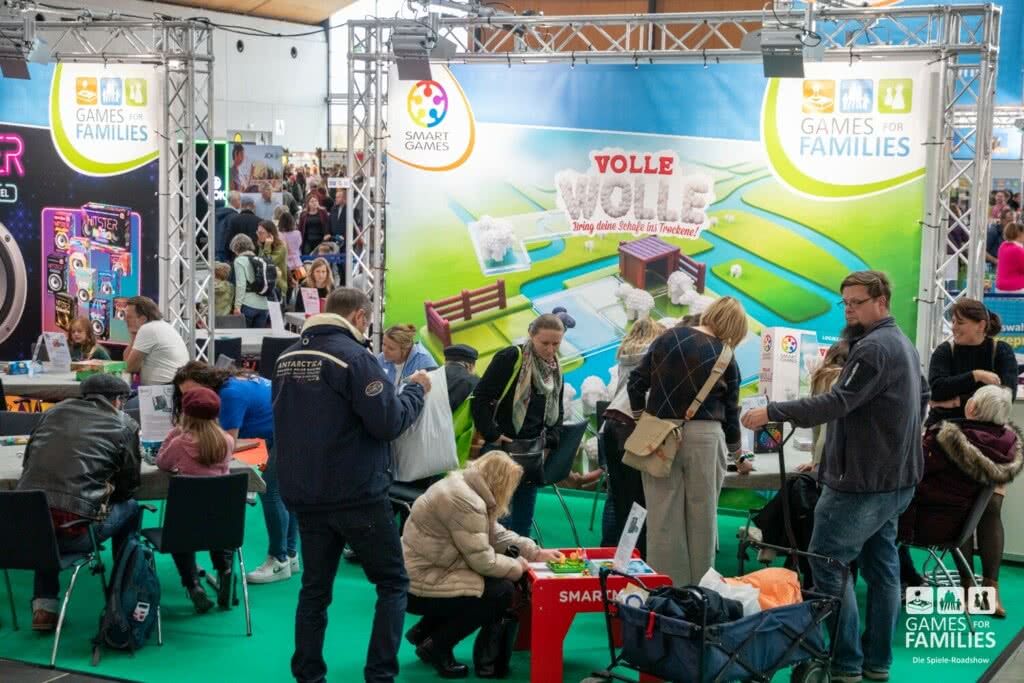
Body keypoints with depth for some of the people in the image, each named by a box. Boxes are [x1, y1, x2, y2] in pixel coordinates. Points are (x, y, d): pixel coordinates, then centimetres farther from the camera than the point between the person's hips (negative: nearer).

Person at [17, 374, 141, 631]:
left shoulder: (56, 411, 16)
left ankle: (43, 605, 27)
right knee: (130, 508, 25)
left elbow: (28, 461, 21)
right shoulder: (125, 425, 8)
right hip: (73, 532, -4)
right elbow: (128, 486, 10)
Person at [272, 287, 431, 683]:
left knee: (315, 587, 14)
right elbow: (388, 423, -18)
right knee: (393, 583, 7)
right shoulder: (353, 356, -15)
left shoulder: (287, 358, 8)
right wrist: (416, 390, -3)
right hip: (357, 494, -6)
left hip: (304, 493, 7)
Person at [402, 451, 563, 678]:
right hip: (419, 587, -11)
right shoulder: (466, 502, -24)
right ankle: (436, 647, 1)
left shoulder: (465, 487, 9)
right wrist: (518, 566, -5)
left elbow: (497, 534, 17)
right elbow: (482, 560, -21)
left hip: (422, 574, 11)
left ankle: (424, 631, 22)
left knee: (498, 581, 19)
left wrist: (536, 553, 12)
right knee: (502, 592, -11)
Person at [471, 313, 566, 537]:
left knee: (524, 519, 11)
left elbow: (557, 412, 20)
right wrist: (492, 434, -15)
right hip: (501, 448, -6)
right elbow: (480, 398, -11)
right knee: (502, 517, -8)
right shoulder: (510, 358, -11)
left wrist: (550, 440, 3)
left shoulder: (555, 370, 11)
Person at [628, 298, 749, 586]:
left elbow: (636, 383, 5)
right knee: (701, 518, 8)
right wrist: (738, 456, 22)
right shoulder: (725, 359, 0)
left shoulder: (668, 338, 5)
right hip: (703, 436, -2)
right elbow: (730, 412, 8)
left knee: (663, 517, 5)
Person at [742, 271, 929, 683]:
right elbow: (922, 397, 29)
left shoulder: (873, 348, -18)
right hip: (893, 477, 11)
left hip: (862, 479, -11)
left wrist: (772, 413, -28)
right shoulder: (903, 344, 16)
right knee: (880, 567, 12)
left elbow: (837, 403, -28)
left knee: (827, 565, -6)